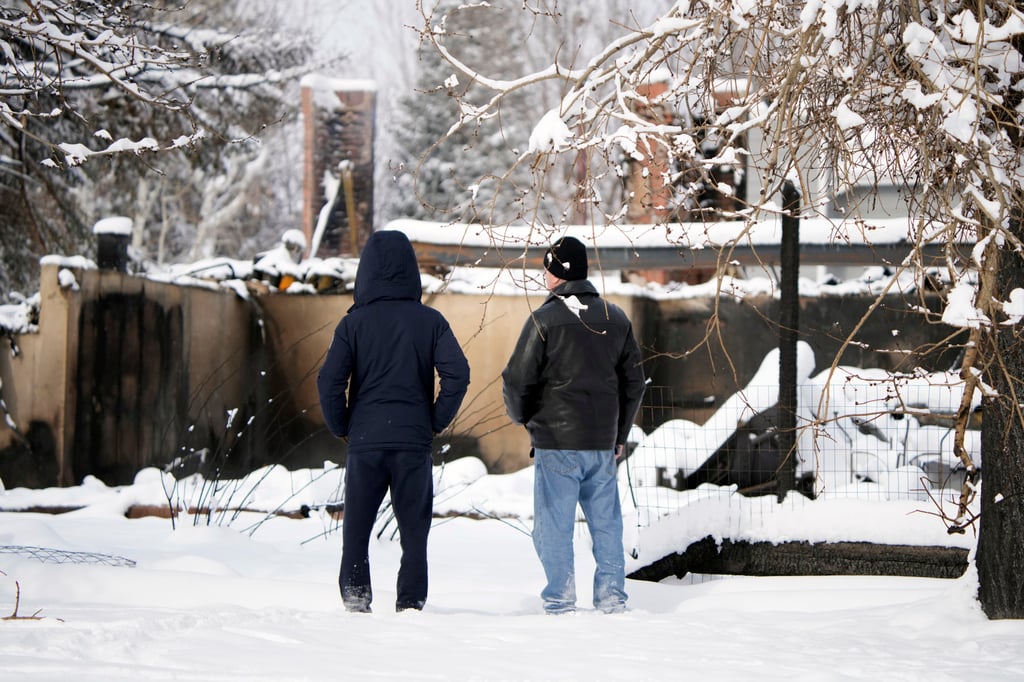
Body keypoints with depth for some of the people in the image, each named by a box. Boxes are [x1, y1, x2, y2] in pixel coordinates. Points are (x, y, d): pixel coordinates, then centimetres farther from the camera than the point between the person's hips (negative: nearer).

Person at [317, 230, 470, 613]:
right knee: (414, 529, 8)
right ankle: (410, 604, 4)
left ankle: (355, 600, 2)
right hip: (415, 441, 1)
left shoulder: (355, 323, -1)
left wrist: (342, 428, 3)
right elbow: (457, 374, -7)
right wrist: (436, 422, 2)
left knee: (356, 527, 10)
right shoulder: (430, 321, 1)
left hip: (365, 441, -1)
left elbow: (330, 380, -8)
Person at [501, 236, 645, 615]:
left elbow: (516, 380, -10)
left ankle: (560, 603, -1)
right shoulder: (616, 319, 10)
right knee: (606, 522, 11)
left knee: (554, 525, 0)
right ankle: (612, 598, 11)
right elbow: (634, 381, 16)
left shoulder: (545, 319, -9)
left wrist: (522, 417, 11)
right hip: (603, 442, 5)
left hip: (557, 444, -5)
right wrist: (619, 434, 23)